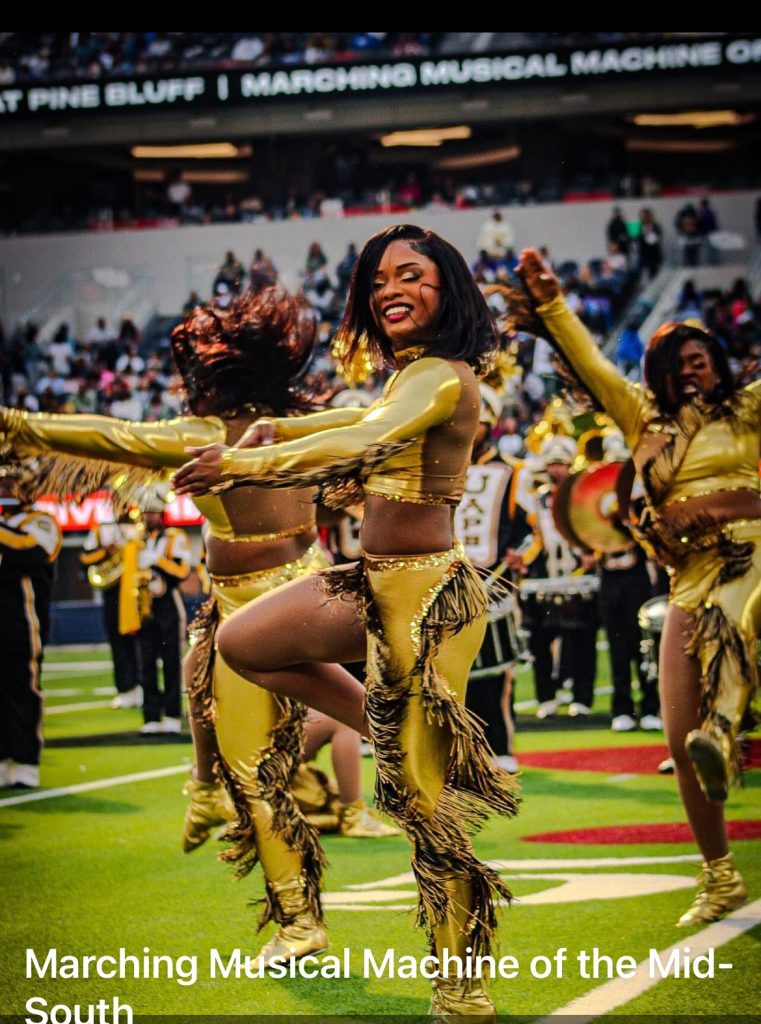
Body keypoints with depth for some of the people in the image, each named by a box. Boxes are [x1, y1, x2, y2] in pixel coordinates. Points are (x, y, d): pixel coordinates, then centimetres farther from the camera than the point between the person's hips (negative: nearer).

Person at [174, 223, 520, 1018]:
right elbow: (373, 418, 34)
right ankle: (388, 734, 17)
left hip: (425, 593, -10)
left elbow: (370, 440, -33)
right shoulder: (411, 376, 12)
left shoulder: (439, 376, -17)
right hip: (377, 584, 10)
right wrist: (277, 428, 28)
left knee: (425, 793, -8)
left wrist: (246, 463, -30)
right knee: (243, 643, 19)